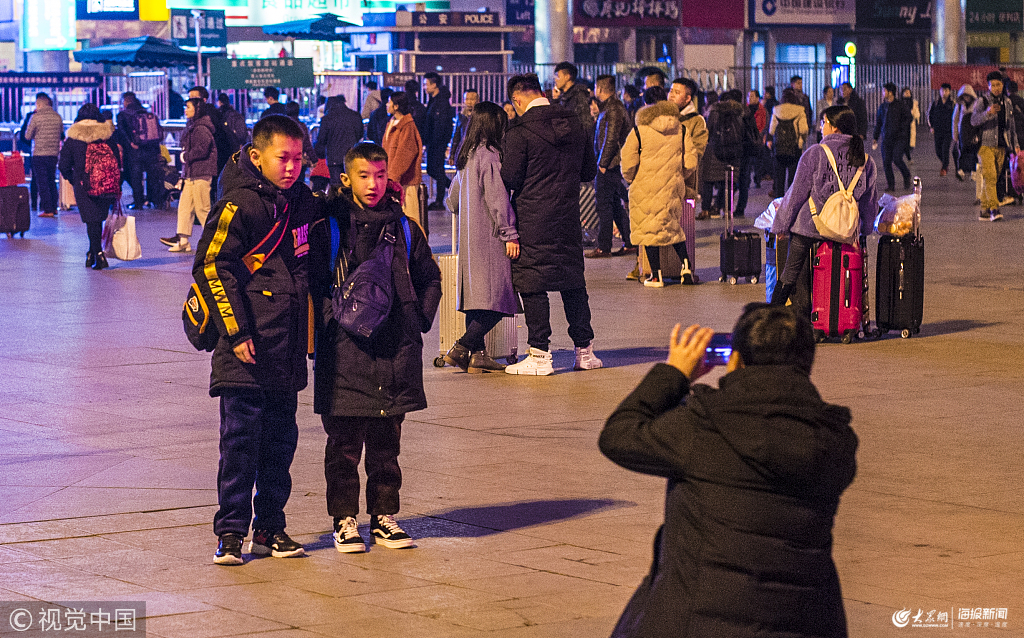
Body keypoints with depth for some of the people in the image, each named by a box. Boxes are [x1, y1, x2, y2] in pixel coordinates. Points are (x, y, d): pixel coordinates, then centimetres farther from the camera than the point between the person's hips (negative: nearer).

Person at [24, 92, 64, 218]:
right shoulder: (57, 117, 3)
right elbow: (61, 135, 14)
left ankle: (48, 210, -4)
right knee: (52, 180, 17)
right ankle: (54, 207, 22)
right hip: (54, 153, 5)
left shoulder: (36, 117, -11)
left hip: (39, 154, -5)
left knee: (43, 181, -1)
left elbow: (28, 136, -5)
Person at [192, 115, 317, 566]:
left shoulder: (301, 200, 10)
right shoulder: (240, 204, -12)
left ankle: (270, 527, 20)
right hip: (246, 350, -7)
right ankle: (230, 532, 2)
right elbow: (212, 267, -15)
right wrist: (236, 332, -16)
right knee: (241, 438, -5)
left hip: (287, 350, 7)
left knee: (280, 439, 11)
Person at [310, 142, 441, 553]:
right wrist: (333, 321, -10)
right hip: (346, 353, -3)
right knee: (344, 446, 1)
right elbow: (312, 283, -2)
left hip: (396, 352, 3)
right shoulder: (328, 228, -2)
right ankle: (344, 520, 10)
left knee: (386, 444, 10)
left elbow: (429, 278, 21)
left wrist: (420, 320, 11)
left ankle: (384, 517, 19)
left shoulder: (403, 229, 10)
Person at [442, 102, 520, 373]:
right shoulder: (490, 156, -14)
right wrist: (510, 234, -14)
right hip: (490, 238, -9)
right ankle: (461, 349, -15)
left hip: (469, 236, 9)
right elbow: (498, 198, -17)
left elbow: (453, 200, 21)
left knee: (476, 295, 10)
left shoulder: (466, 157, 13)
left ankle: (477, 354, 9)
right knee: (497, 299, -9)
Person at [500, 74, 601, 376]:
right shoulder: (575, 125, 6)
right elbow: (589, 171, 13)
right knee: (573, 282, 13)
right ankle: (584, 350, 18)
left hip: (532, 221, -6)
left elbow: (510, 179, -13)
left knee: (532, 285, 0)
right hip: (569, 215, 6)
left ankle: (539, 355, -2)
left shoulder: (519, 132, -13)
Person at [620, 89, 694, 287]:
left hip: (646, 188, -4)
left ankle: (656, 276, 7)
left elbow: (628, 162, -11)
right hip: (673, 189, 4)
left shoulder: (639, 131, -10)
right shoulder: (680, 129, 1)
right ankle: (685, 266, 7)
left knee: (649, 229, 6)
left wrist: (630, 179, 8)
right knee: (674, 227, 20)